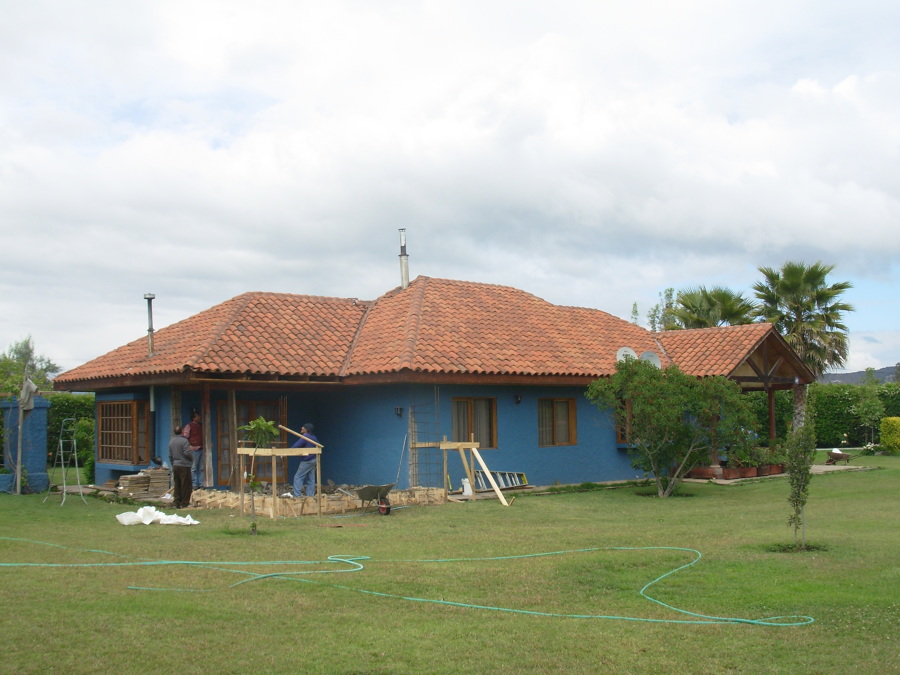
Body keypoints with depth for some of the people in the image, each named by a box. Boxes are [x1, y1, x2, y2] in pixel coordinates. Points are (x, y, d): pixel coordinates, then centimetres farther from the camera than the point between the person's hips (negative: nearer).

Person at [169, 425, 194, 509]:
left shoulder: (171, 442, 12)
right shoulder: (184, 441, -12)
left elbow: (170, 456, 17)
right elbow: (187, 453, -18)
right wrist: (192, 456, 2)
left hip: (175, 466, 7)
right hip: (184, 466, -7)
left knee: (177, 485, 12)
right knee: (186, 485, -2)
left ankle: (176, 502, 9)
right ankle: (185, 503, -2)